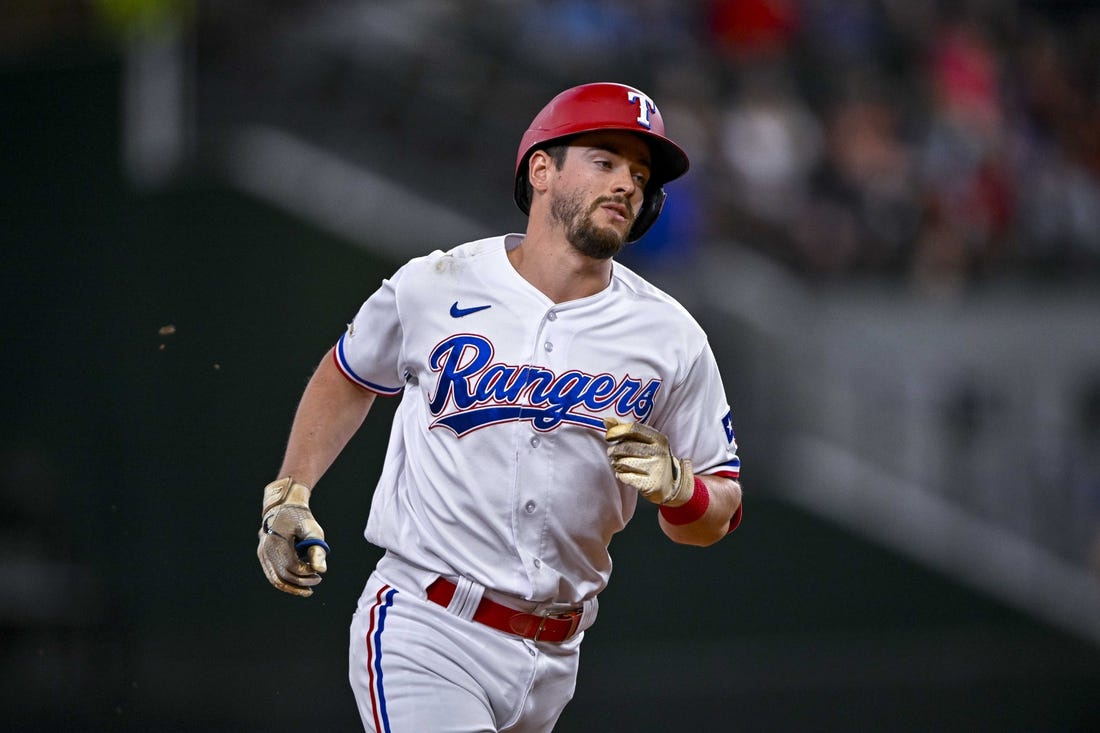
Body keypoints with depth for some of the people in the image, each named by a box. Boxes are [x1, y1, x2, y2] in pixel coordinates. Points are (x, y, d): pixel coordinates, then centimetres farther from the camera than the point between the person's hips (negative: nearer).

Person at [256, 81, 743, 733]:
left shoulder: (671, 338, 2)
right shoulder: (432, 289, -1)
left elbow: (718, 516, 7)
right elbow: (349, 376, 20)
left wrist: (675, 485, -15)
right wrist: (289, 495, 10)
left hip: (551, 656, 3)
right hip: (423, 635, -3)